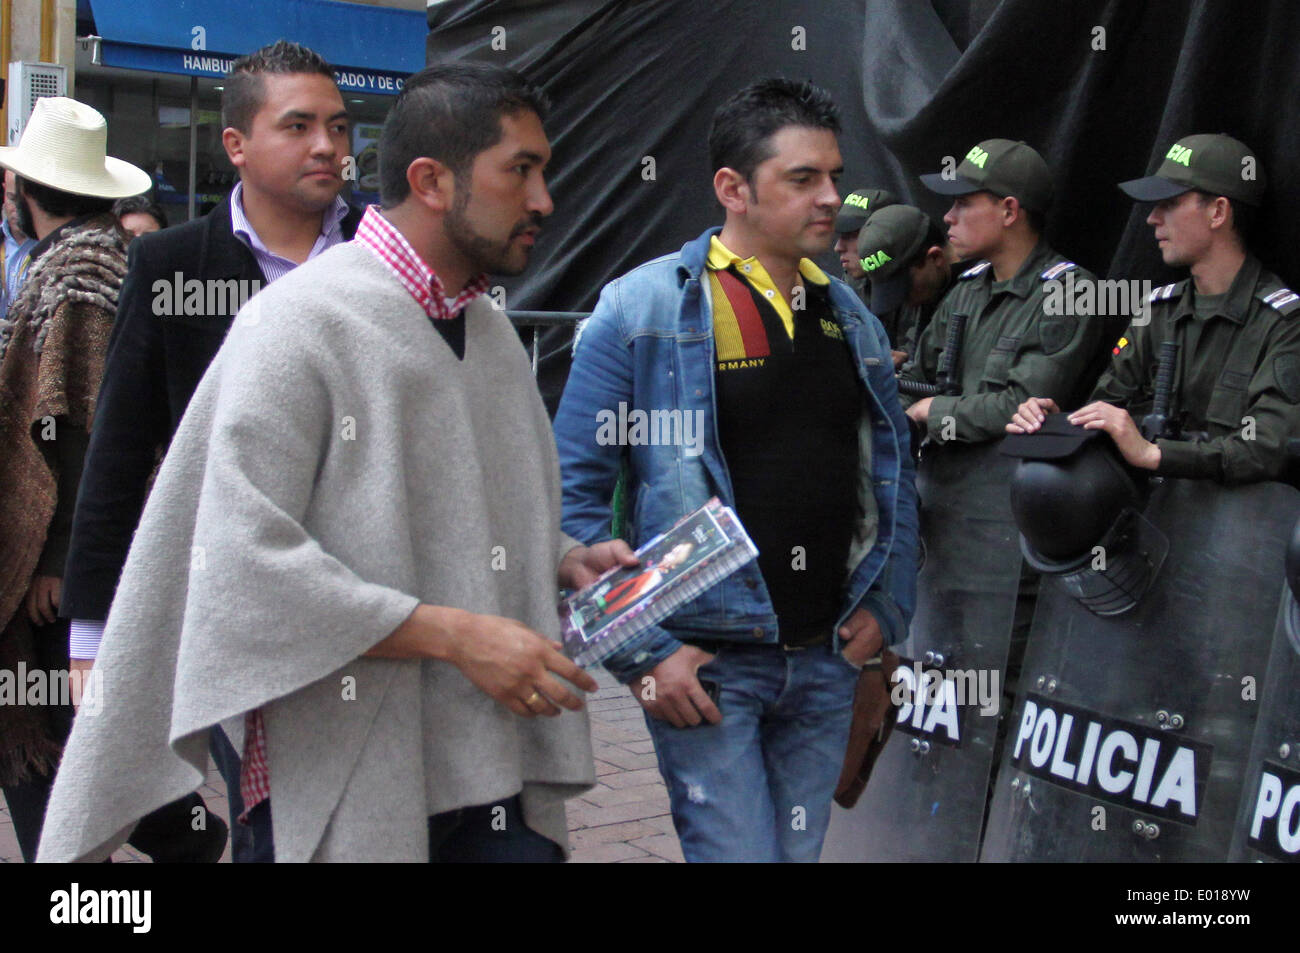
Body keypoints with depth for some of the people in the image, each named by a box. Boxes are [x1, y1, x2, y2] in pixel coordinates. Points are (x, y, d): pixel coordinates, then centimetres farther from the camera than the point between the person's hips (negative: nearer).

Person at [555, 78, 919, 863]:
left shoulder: (851, 316, 10)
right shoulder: (641, 311, -8)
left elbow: (893, 471, 19)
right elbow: (575, 496, -10)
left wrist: (886, 606, 7)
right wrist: (641, 654, -13)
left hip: (828, 658, 6)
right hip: (704, 664, -5)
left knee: (800, 850, 15)